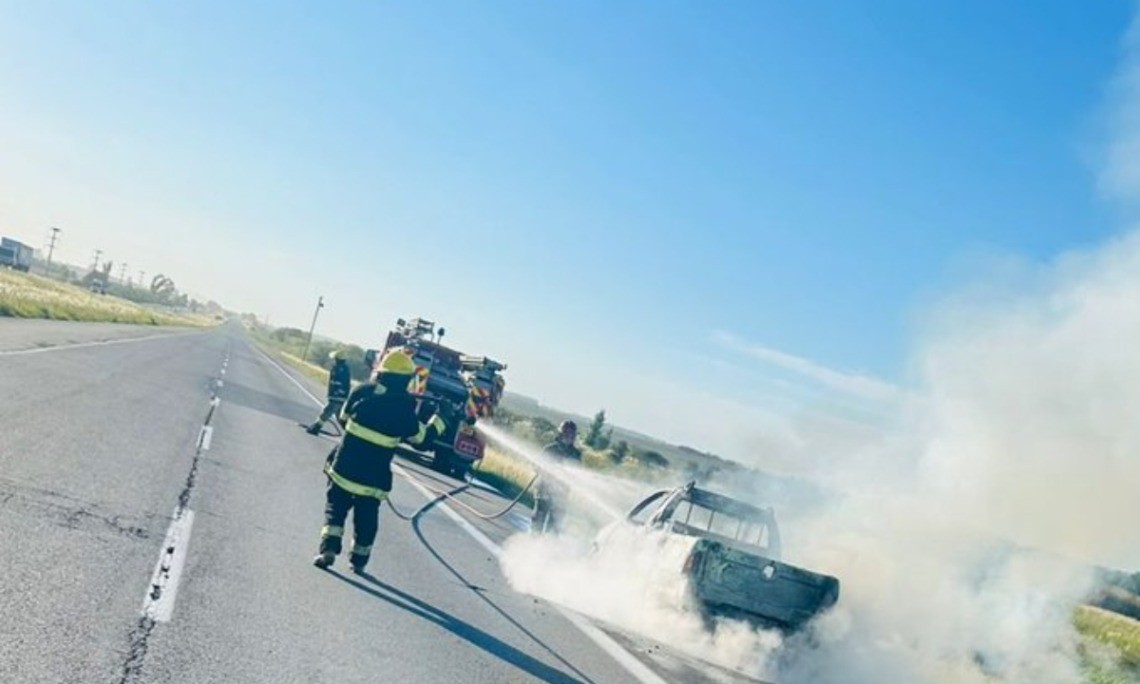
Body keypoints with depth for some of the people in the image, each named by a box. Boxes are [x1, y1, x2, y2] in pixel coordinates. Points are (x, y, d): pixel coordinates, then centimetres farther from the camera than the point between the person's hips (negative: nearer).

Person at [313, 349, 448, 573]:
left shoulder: (363, 391, -4)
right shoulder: (404, 407, -10)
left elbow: (343, 419, 10)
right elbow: (421, 438, 3)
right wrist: (440, 421, 18)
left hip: (343, 468, 1)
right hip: (373, 477, -1)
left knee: (335, 508, 14)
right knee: (366, 519, 15)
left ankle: (328, 549, -1)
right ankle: (359, 561, 21)